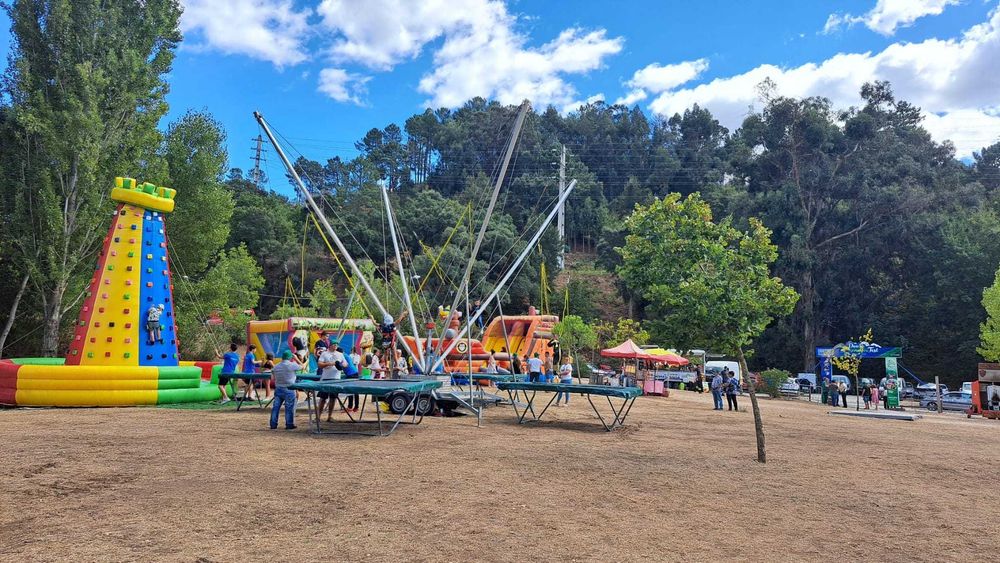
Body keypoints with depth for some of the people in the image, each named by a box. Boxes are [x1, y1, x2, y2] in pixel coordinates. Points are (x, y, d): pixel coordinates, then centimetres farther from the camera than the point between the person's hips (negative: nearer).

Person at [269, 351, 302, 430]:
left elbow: (272, 379, 13)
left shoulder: (275, 367, 7)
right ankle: (289, 425, 6)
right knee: (289, 408, 2)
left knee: (275, 407, 8)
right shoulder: (292, 365, -11)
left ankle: (273, 425, 12)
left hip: (278, 389, 5)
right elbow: (301, 366, 4)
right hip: (288, 390, -5)